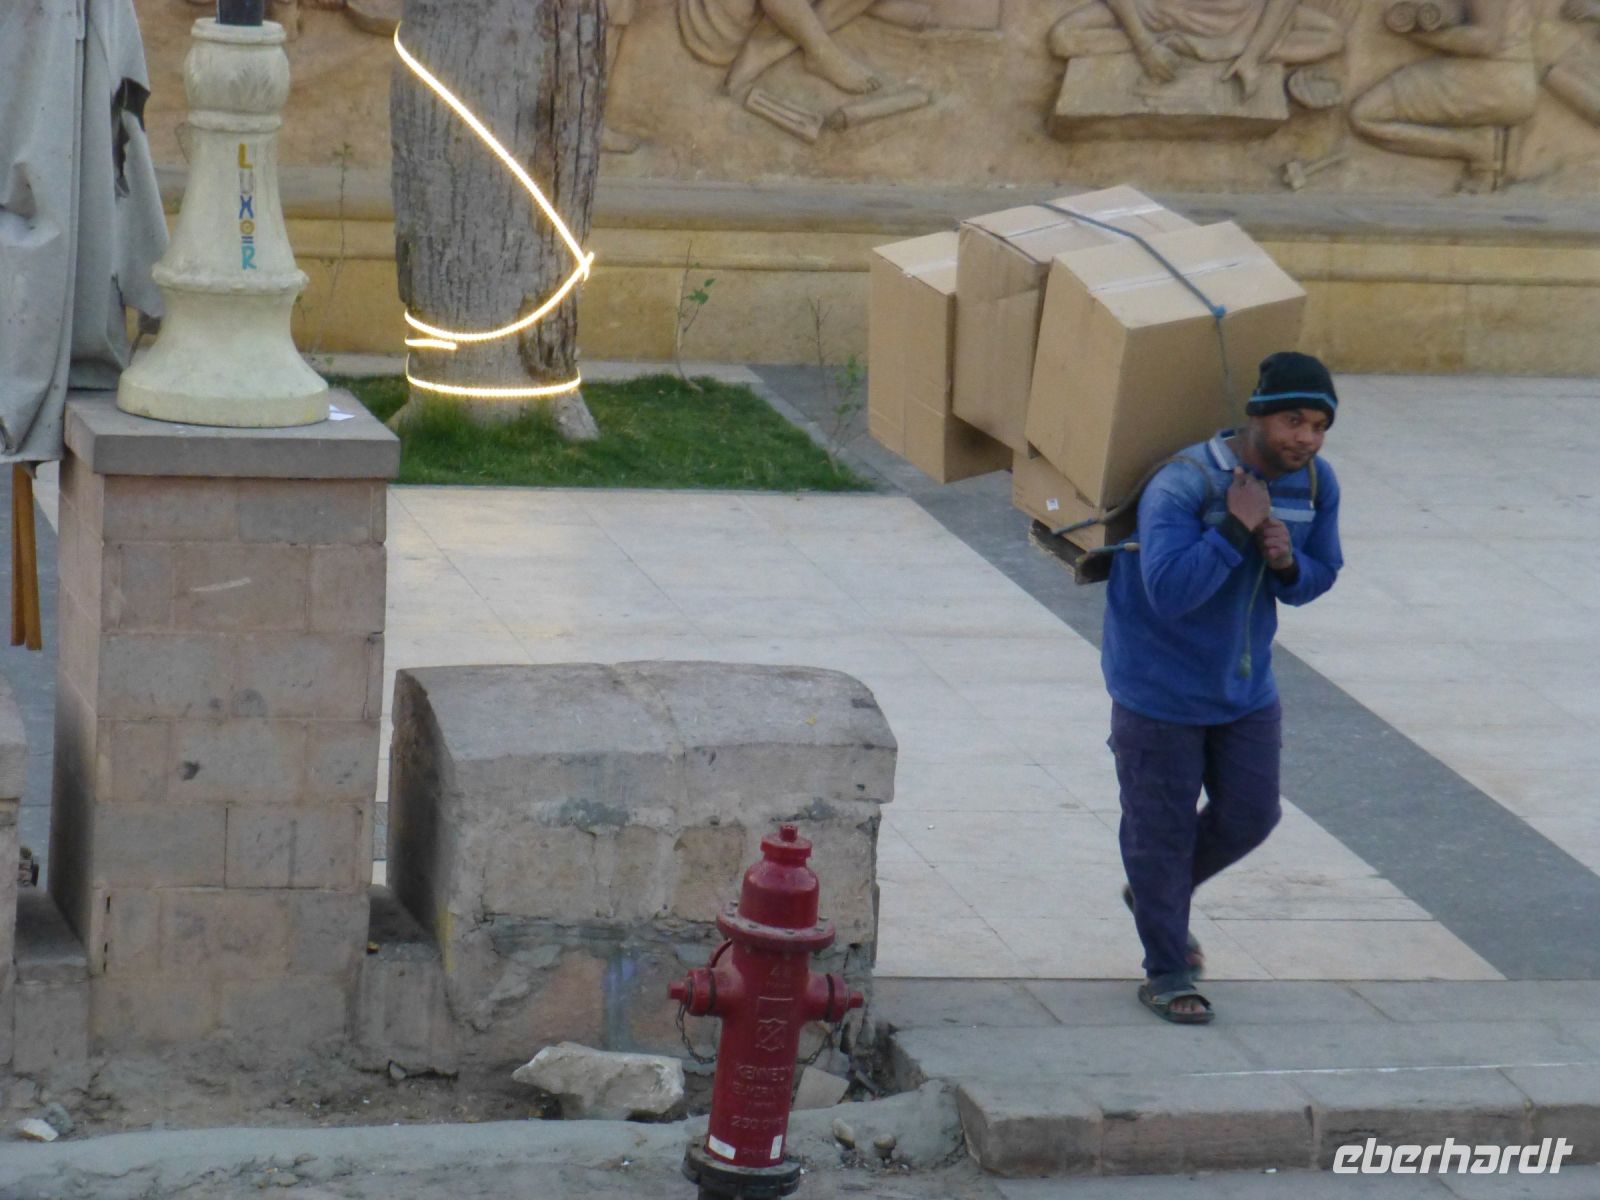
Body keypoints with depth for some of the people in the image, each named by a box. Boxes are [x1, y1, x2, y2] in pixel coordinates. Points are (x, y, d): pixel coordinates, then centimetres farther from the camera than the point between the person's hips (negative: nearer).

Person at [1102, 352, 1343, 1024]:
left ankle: (1157, 895, 40)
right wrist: (1236, 529, -36)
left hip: (1246, 686, 6)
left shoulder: (1316, 484, -7)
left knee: (1249, 816, 11)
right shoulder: (1182, 484, -27)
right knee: (1162, 828, 5)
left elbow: (1319, 578, 4)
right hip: (1160, 688, -6)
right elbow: (1170, 590, -36)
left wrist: (1288, 564, -18)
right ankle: (1166, 973, 21)